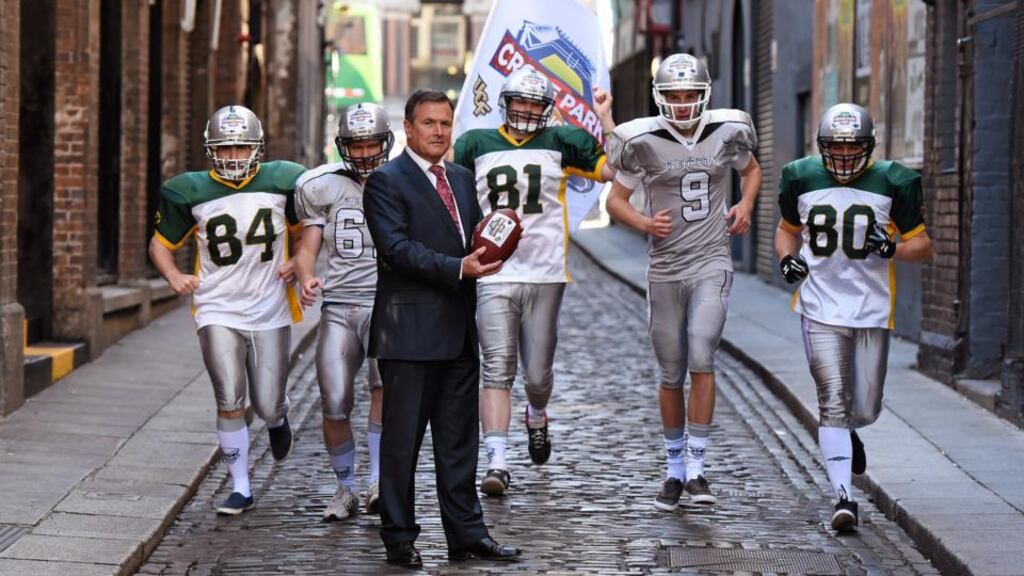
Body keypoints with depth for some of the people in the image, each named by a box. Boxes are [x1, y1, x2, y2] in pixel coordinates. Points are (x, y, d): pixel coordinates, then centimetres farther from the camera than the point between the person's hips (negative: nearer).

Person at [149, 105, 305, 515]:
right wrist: (173, 276, -7)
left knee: (267, 404, 4)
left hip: (270, 312, 1)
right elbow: (161, 242, 11)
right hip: (218, 312, -1)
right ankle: (240, 488, 4)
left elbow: (307, 228, 17)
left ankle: (277, 420, 43)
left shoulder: (281, 183, 1)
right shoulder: (192, 192, -1)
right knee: (230, 402, -8)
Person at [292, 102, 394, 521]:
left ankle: (377, 480, -18)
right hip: (338, 305, 2)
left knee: (386, 382, -27)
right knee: (334, 404, -4)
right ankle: (345, 489, 15)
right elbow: (308, 247, 10)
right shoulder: (322, 186, 8)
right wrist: (306, 278, -10)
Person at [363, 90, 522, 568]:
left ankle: (466, 533, 17)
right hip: (410, 334, -7)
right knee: (402, 440, 0)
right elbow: (396, 246, -16)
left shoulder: (461, 178, 17)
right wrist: (459, 268, -24)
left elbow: (476, 238, 19)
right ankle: (399, 538, 7)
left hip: (459, 331, 7)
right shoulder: (386, 181, -6)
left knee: (459, 441, 11)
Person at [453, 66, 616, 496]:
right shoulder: (477, 144, 9)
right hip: (493, 276, 0)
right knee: (497, 370, -10)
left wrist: (605, 118, -1)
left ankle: (537, 417, 43)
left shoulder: (561, 143, 7)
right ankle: (496, 462, -13)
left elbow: (615, 169, 1)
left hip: (545, 275, 1)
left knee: (538, 373, 8)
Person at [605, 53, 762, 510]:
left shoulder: (727, 133, -1)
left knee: (701, 359, -16)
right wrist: (645, 223, -16)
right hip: (665, 269, 1)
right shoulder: (644, 141, -6)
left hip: (712, 264, 0)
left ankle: (696, 468, -9)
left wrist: (746, 204, 1)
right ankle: (674, 468, 22)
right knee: (671, 373, 8)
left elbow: (751, 169, 21)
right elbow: (616, 200, 4)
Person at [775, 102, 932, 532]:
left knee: (865, 409, 7)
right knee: (833, 402, -11)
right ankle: (843, 496, -12)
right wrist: (787, 259, -2)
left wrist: (891, 249, -18)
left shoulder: (891, 183, -3)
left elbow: (923, 246, 3)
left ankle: (845, 431, 44)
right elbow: (788, 229, 20)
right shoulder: (802, 179, 2)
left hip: (872, 311, 0)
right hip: (821, 308, 0)